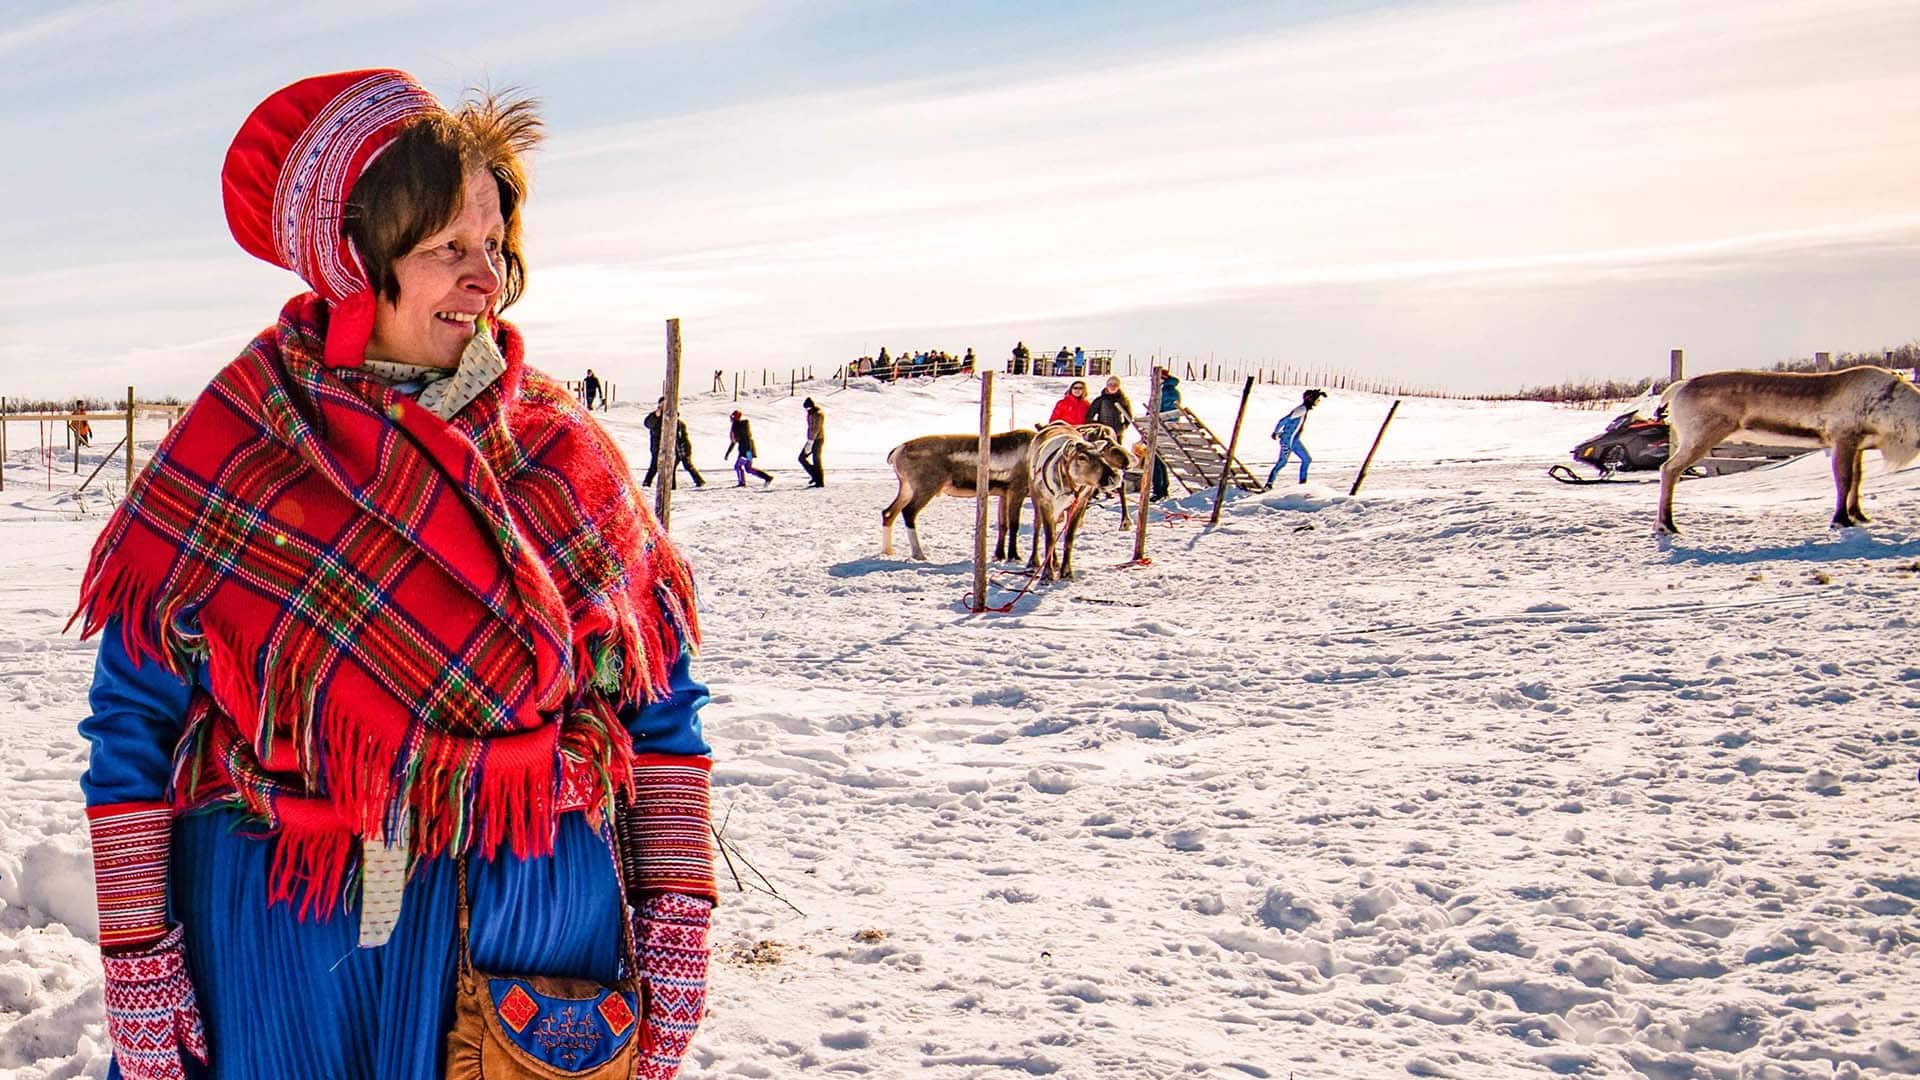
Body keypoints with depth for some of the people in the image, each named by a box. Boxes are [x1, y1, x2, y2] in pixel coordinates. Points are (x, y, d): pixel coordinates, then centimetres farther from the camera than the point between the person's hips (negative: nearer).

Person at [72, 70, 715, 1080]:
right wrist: (138, 959, -4)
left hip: (538, 912, 1)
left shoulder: (566, 451, -1)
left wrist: (676, 914, -3)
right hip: (280, 935, -1)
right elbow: (132, 718, -1)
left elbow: (660, 702, 3)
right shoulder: (231, 446, -5)